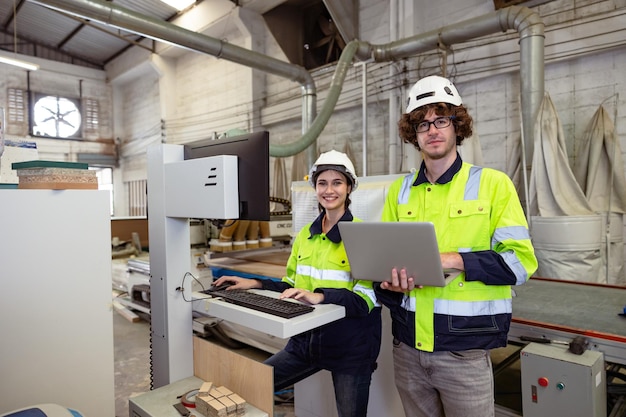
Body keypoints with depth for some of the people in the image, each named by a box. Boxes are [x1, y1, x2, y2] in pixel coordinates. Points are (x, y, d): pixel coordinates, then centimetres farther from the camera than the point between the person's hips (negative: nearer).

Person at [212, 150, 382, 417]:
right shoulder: (304, 235, 6)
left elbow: (366, 299, -20)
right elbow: (292, 287, 12)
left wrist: (320, 296, -34)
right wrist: (256, 285, -2)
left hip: (350, 346, -5)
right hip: (306, 338, 6)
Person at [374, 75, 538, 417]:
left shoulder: (493, 183, -5)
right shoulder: (399, 190, 7)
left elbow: (520, 261, -9)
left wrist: (453, 260, -22)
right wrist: (390, 280, -12)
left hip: (464, 348, -3)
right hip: (407, 345, 4)